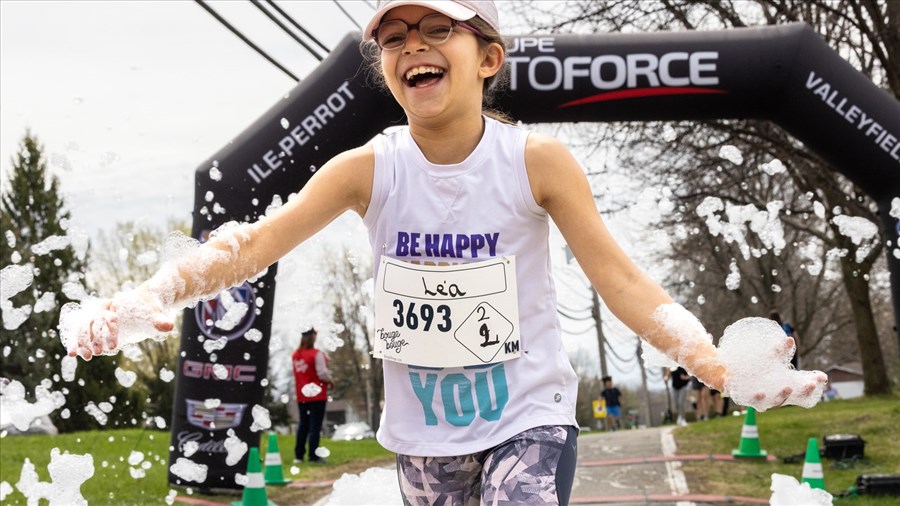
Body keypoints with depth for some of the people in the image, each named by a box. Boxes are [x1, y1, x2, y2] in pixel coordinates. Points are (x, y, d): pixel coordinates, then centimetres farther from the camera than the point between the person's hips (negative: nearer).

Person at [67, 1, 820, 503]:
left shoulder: (536, 161, -14)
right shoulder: (369, 170, -9)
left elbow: (620, 281, -13)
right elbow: (255, 242, -16)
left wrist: (722, 366, -29)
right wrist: (151, 295, -35)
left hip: (529, 419, -3)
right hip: (424, 431, 3)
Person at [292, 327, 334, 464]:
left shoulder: (295, 355, 5)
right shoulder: (316, 354, -17)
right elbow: (323, 374, -19)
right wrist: (330, 381, 0)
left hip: (301, 395, 7)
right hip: (317, 395, -7)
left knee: (303, 424, 16)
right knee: (315, 425, -2)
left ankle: (298, 455, 18)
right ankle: (313, 456, -3)